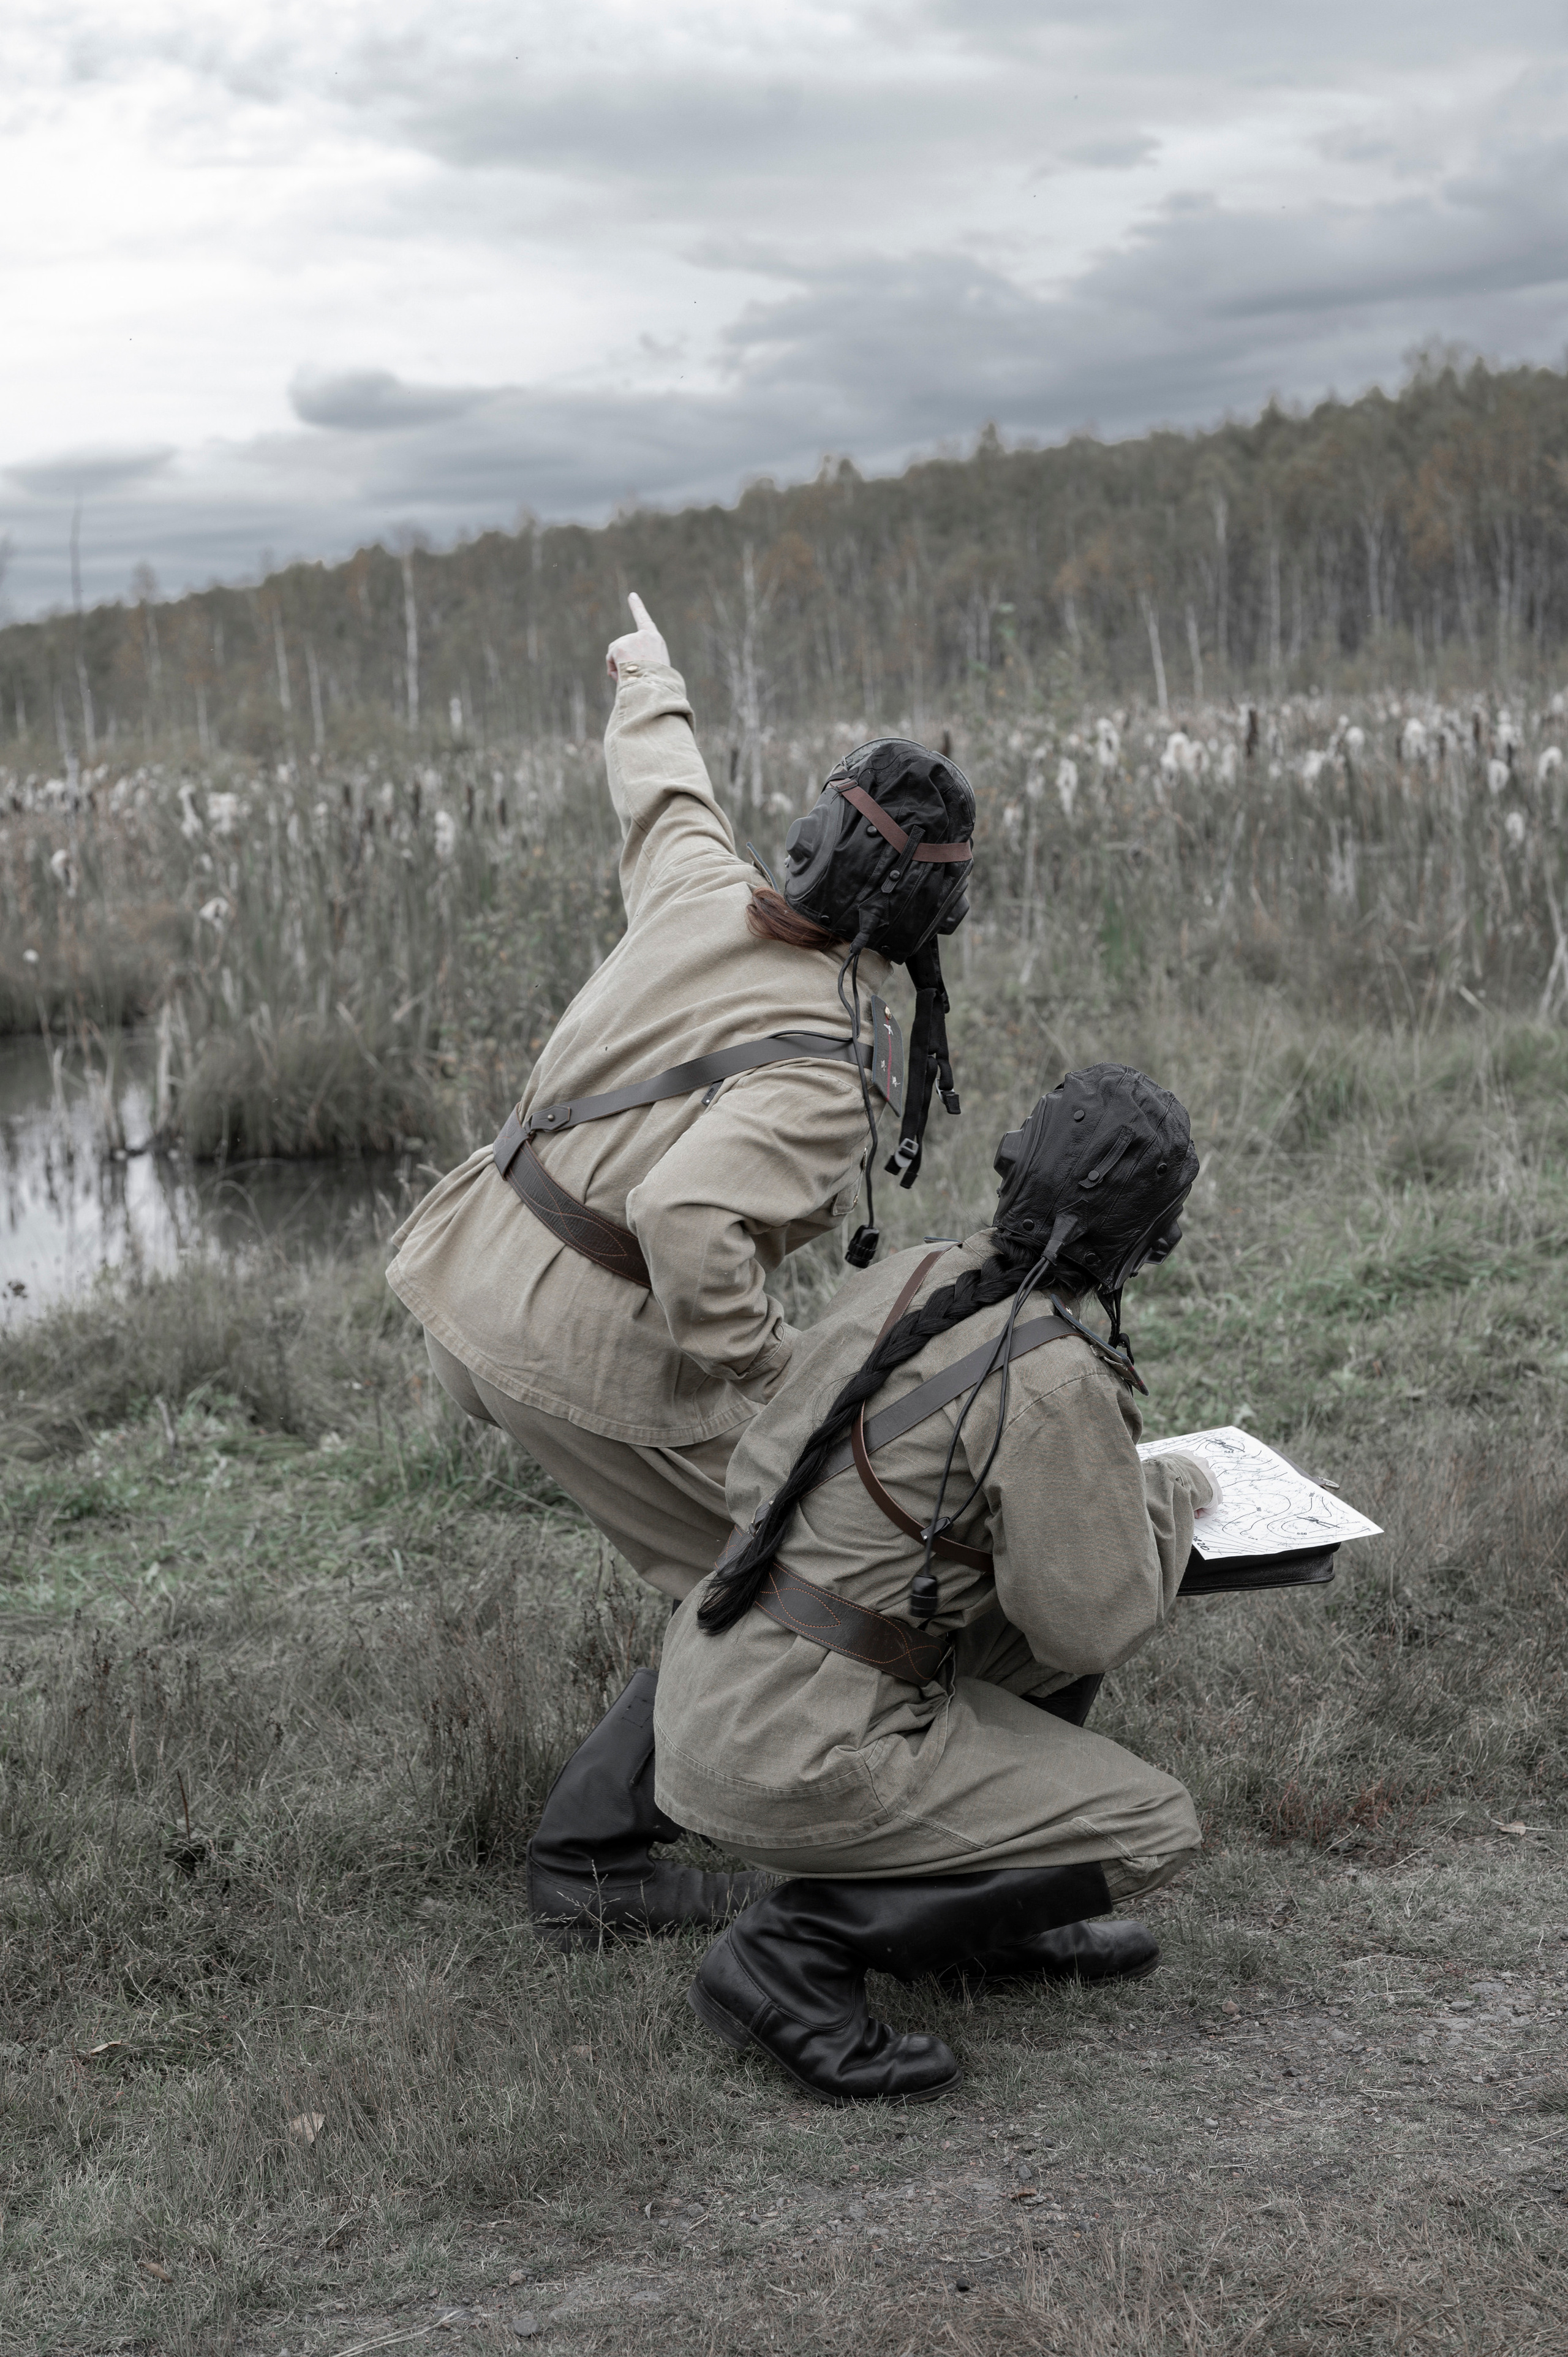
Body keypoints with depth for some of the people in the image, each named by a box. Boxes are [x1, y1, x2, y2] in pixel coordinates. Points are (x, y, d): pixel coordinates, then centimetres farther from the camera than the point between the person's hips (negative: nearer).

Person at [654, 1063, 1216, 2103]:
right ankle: (802, 1947, -4)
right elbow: (1094, 1623, -13)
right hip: (798, 1761, -8)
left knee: (1049, 1594, 19)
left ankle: (980, 1914, 25)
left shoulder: (903, 1280, 4)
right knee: (1154, 1829, 2)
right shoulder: (1061, 1384, -20)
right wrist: (1168, 1496, 8)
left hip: (712, 1677, 8)